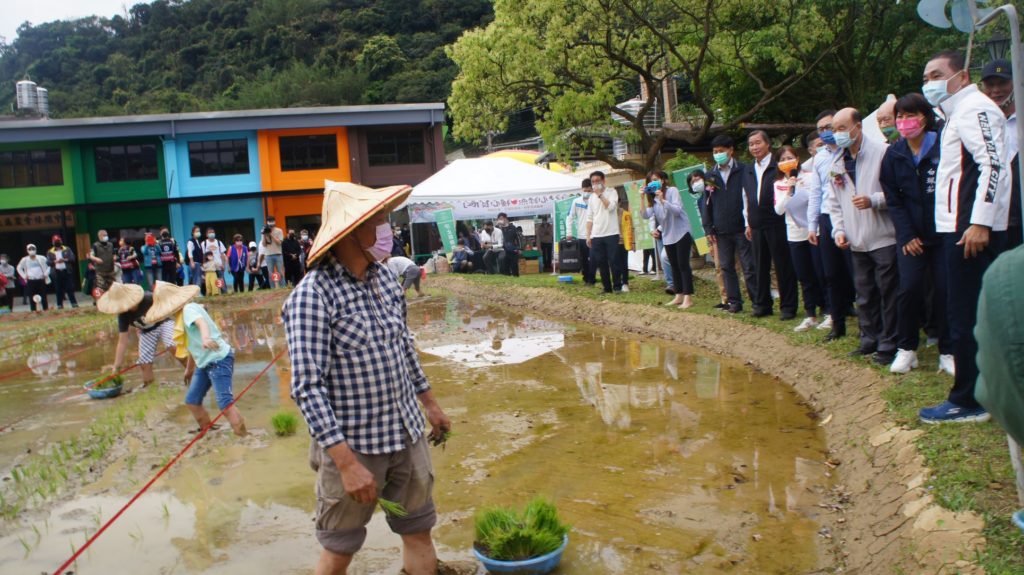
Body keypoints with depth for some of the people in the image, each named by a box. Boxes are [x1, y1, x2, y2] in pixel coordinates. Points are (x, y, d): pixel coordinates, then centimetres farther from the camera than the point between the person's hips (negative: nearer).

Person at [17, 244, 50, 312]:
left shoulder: (41, 258, 1)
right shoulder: (24, 260, 3)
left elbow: (49, 265, 10)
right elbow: (19, 268, 17)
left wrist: (46, 274, 1)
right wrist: (24, 276, 6)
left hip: (41, 280, 0)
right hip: (30, 281, 0)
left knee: (43, 296, 2)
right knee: (31, 297, 0)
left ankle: (46, 310, 8)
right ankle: (33, 311, 5)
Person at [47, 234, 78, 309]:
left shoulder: (67, 249, 10)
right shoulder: (50, 252, 9)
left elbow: (73, 258, 2)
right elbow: (48, 262, 0)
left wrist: (65, 260, -14)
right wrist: (55, 261, -16)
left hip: (66, 271, 0)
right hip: (57, 272, 0)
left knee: (70, 288, -1)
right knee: (58, 289, 0)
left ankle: (74, 303, 3)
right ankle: (60, 305, 5)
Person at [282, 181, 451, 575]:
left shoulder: (385, 277, 1)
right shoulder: (314, 296, -20)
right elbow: (307, 387, -23)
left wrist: (429, 401, 21)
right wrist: (347, 462, -25)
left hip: (408, 435, 6)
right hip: (352, 444, -6)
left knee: (419, 530, 17)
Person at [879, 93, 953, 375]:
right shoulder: (894, 155, 4)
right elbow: (893, 199, 4)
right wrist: (907, 236, -4)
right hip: (911, 235, 2)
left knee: (945, 290, -4)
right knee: (909, 288, -8)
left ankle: (948, 352, 11)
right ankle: (906, 349, 7)